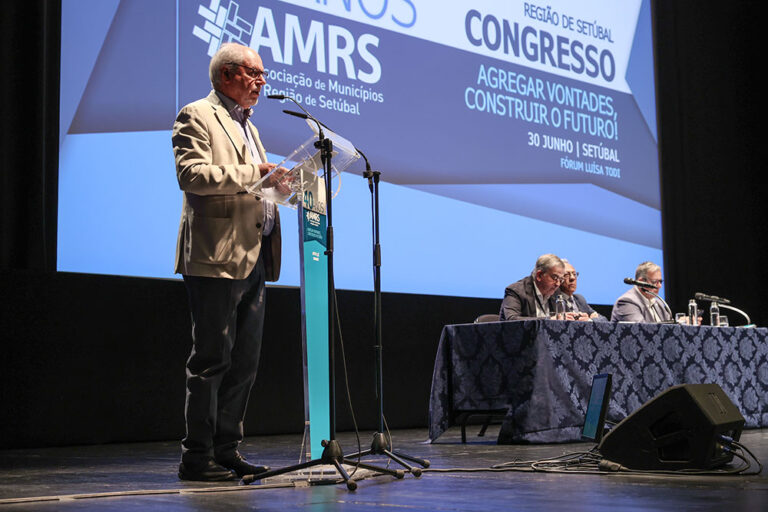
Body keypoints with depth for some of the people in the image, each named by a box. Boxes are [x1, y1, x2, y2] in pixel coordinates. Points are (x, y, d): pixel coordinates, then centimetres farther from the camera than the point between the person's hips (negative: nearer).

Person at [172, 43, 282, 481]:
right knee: (213, 359, -7)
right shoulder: (197, 116, -2)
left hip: (254, 259, 9)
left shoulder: (246, 125, 25)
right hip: (217, 257, -9)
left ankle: (227, 451, 16)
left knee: (245, 360, 9)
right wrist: (252, 173, -19)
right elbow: (192, 174, -17)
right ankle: (197, 457, 0)